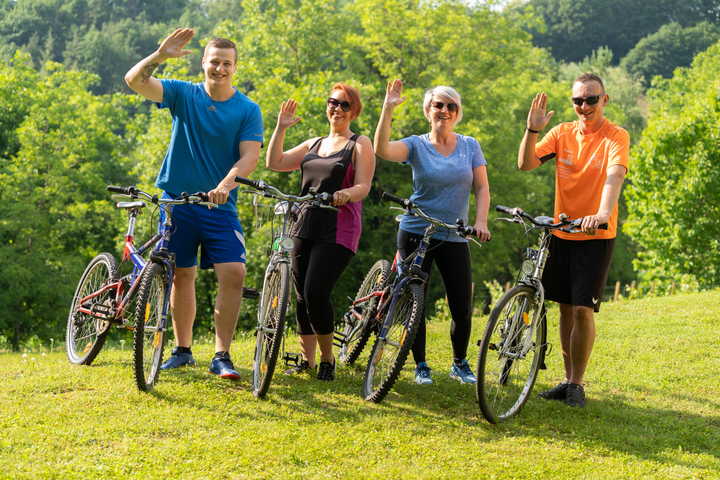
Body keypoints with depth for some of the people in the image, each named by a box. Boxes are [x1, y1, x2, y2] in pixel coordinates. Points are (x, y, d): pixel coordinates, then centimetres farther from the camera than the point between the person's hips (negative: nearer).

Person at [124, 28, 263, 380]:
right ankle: (182, 350, 21)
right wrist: (160, 55, -28)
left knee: (233, 272, -13)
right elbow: (134, 81, -10)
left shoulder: (248, 110, 1)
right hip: (178, 201, 1)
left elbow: (249, 155, -11)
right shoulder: (183, 95, 2)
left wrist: (225, 186, -29)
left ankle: (221, 356, -5)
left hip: (220, 206, -1)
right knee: (181, 274, 6)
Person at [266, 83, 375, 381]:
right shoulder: (313, 145, 21)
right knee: (302, 296, 5)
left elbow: (363, 186, -7)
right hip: (305, 226, 6)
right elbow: (275, 163, 14)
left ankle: (328, 358, 2)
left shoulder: (360, 144, 4)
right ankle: (307, 361, 15)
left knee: (316, 293, -16)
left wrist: (346, 194, -29)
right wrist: (281, 128, 6)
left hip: (338, 230, -6)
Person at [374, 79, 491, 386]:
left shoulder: (470, 146, 7)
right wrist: (388, 108, -28)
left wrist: (481, 221, -13)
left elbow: (482, 188, 3)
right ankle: (420, 366, 18)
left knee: (463, 308, -2)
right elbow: (382, 149, -19)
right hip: (416, 233, -1)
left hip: (454, 237, 1)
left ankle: (460, 363, 21)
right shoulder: (416, 145, 0)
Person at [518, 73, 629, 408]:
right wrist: (532, 130, -22)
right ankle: (568, 379, 21)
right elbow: (526, 164, -6)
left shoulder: (616, 137, -10)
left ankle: (577, 384, 7)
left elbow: (615, 175, -27)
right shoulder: (562, 133, 3)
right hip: (561, 232, 4)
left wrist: (603, 213, -45)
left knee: (583, 309, -7)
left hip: (596, 236, -4)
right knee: (566, 307, 10)